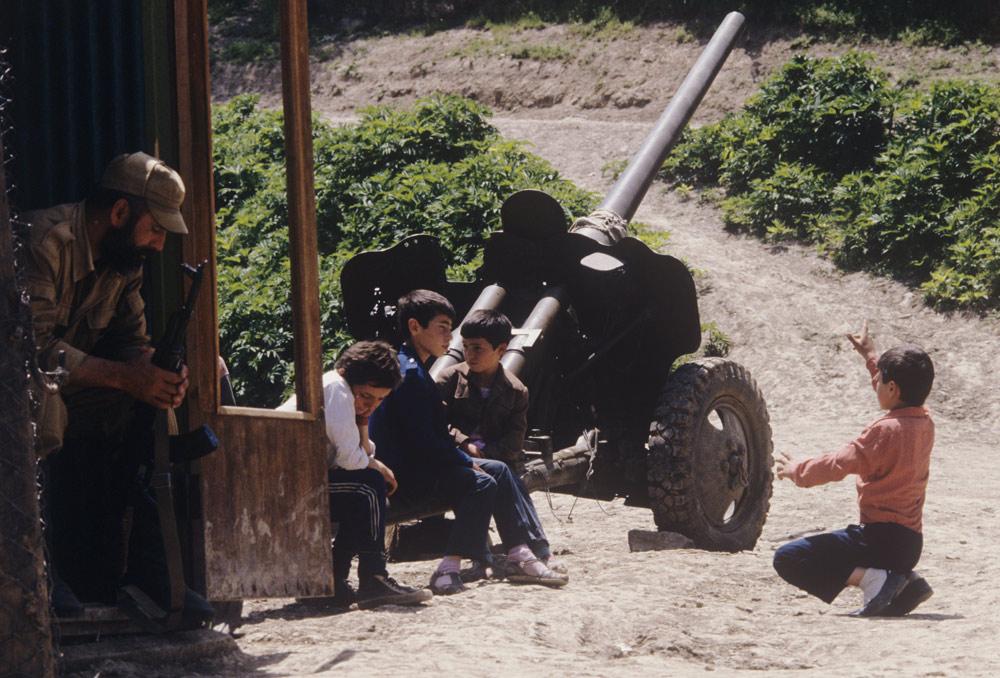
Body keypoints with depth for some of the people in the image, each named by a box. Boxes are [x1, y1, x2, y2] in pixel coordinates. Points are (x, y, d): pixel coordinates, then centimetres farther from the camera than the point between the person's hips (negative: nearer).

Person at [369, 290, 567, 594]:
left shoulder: (411, 367, 17)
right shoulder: (409, 373, -18)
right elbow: (424, 440, -23)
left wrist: (464, 456, 6)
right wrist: (466, 462, -12)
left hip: (416, 465, 11)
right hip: (406, 475, -11)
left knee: (499, 470, 11)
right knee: (481, 483, -24)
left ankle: (521, 555, 10)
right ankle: (448, 570, -28)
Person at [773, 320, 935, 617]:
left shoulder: (886, 430, -16)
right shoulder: (924, 423, 7)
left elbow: (838, 464, -12)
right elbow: (900, 395, 30)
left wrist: (798, 471, 6)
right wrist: (870, 355, 39)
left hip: (883, 538, -9)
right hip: (911, 544, 9)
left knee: (788, 559, -12)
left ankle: (871, 578, -21)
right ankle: (906, 582, 11)